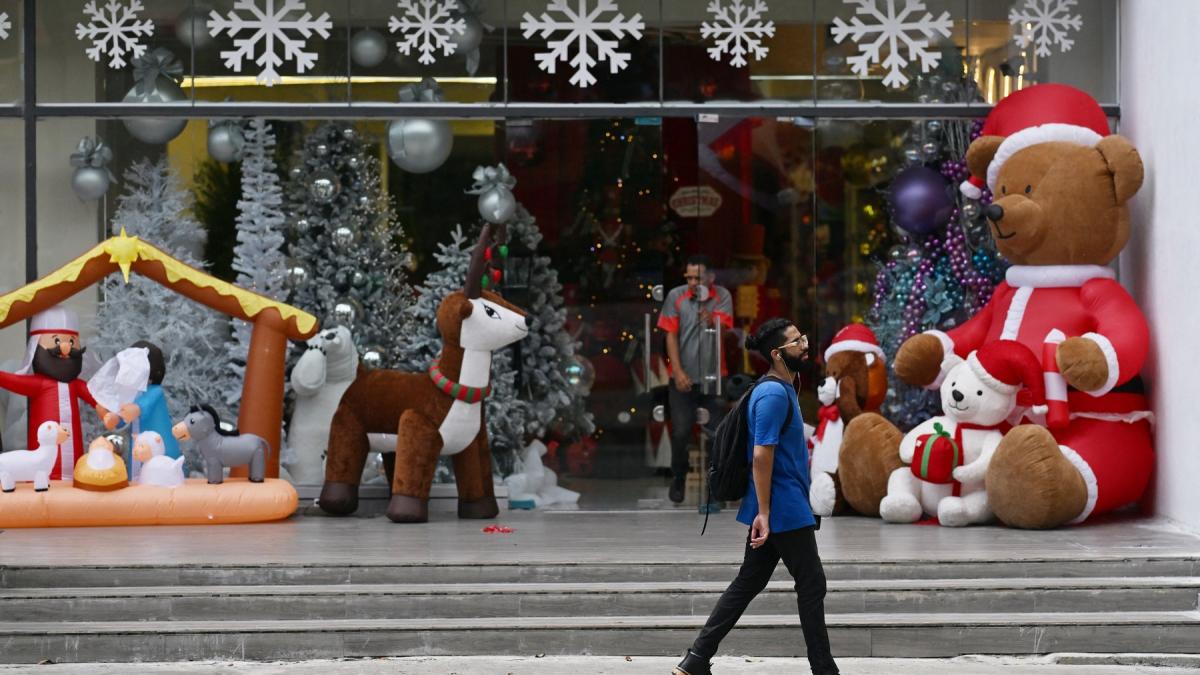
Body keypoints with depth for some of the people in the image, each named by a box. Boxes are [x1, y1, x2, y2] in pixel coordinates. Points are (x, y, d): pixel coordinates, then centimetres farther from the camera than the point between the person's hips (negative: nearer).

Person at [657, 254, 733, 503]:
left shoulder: (722, 296, -3)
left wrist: (710, 319, -35)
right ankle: (678, 480, 19)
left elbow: (723, 329, -14)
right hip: (684, 378, -1)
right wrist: (678, 372, -8)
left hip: (714, 378, 1)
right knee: (681, 433, 0)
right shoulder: (675, 296, -4)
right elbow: (671, 336, -3)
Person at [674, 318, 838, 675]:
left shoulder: (782, 389, 14)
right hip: (783, 509, -10)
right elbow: (761, 455, -22)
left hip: (777, 509, 10)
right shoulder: (774, 394, -17)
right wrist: (764, 513, -23)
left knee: (747, 584, 10)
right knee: (812, 585, 0)